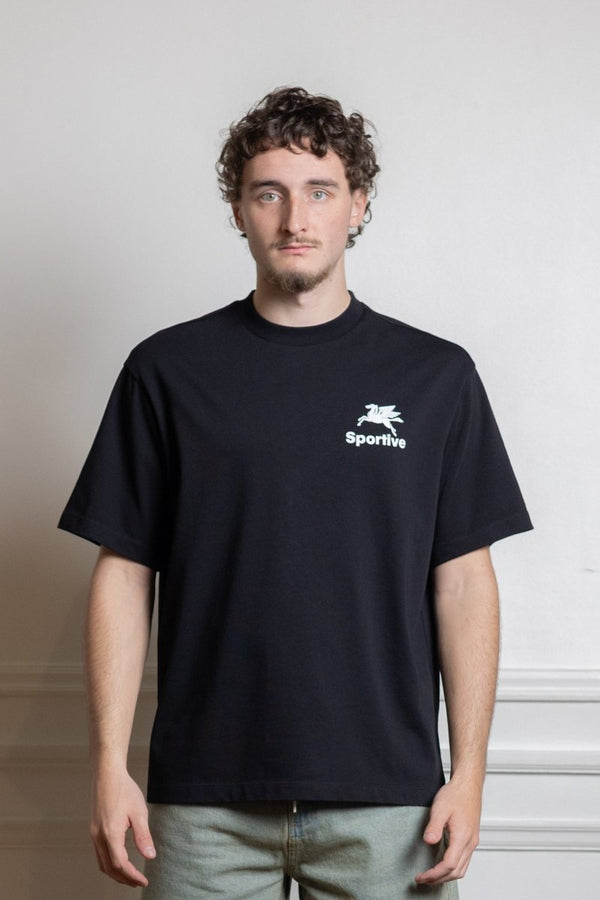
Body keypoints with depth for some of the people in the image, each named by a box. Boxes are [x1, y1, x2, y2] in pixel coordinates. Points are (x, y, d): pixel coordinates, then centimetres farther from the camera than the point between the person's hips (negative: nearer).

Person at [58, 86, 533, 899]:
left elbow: (462, 580, 3)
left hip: (387, 799, 0)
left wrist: (468, 773, -3)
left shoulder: (436, 375, 3)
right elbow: (125, 573, 3)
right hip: (205, 796, 0)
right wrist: (110, 765, -4)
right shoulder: (168, 370, 3)